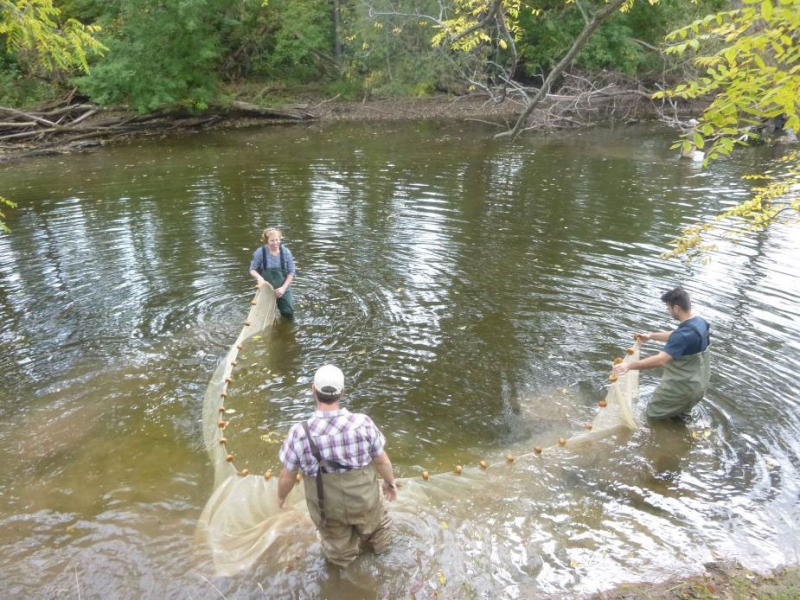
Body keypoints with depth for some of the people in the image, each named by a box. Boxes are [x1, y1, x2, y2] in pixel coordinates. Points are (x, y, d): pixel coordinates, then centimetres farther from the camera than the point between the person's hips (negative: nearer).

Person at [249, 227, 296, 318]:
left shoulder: (286, 252, -11)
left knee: (289, 313, 5)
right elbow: (252, 270, -4)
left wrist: (283, 288, -15)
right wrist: (259, 277, -26)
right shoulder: (260, 252, -14)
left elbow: (291, 273, -6)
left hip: (282, 288, 0)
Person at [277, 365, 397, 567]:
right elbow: (382, 461, -13)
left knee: (339, 550, 35)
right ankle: (378, 544, 66)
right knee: (375, 525, 37)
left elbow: (287, 476, -15)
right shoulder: (362, 423, -28)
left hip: (328, 508, 0)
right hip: (364, 500, 0)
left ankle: (342, 556, 65)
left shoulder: (300, 433, -29)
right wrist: (390, 482, 9)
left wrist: (281, 497, 8)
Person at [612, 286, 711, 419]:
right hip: (699, 384, 9)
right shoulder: (700, 322, -2)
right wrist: (651, 336, 21)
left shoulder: (684, 334, -31)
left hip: (682, 387, -9)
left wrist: (629, 365, -40)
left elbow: (660, 360, -40)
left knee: (653, 414, 11)